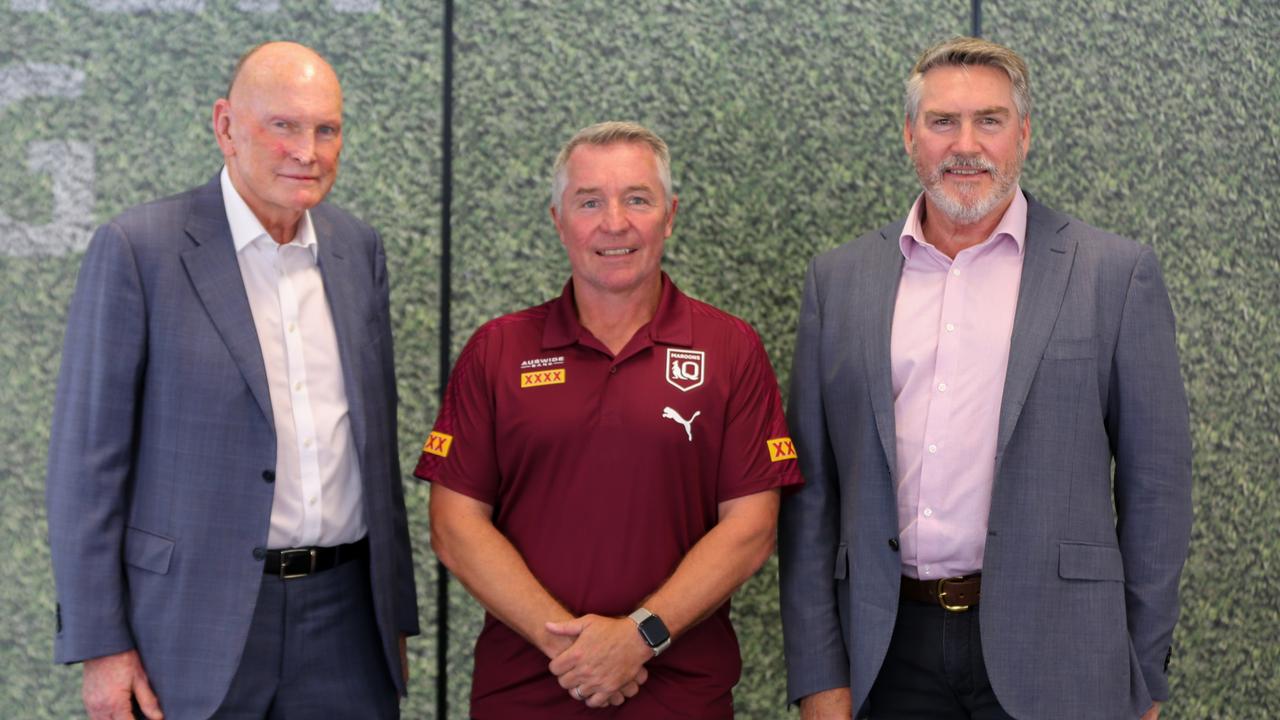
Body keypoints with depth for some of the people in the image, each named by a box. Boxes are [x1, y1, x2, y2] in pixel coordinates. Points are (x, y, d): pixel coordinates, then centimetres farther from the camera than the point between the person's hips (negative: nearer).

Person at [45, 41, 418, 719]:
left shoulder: (358, 248, 8)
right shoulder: (136, 248, -7)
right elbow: (86, 456, -7)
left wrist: (395, 611, 13)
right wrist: (99, 646, -9)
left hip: (346, 612, 4)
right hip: (198, 614, -4)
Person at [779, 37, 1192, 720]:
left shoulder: (1115, 273, -1)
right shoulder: (839, 278, 6)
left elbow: (1155, 483, 1)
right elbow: (812, 489, 6)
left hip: (1051, 658, -2)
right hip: (888, 655, 2)